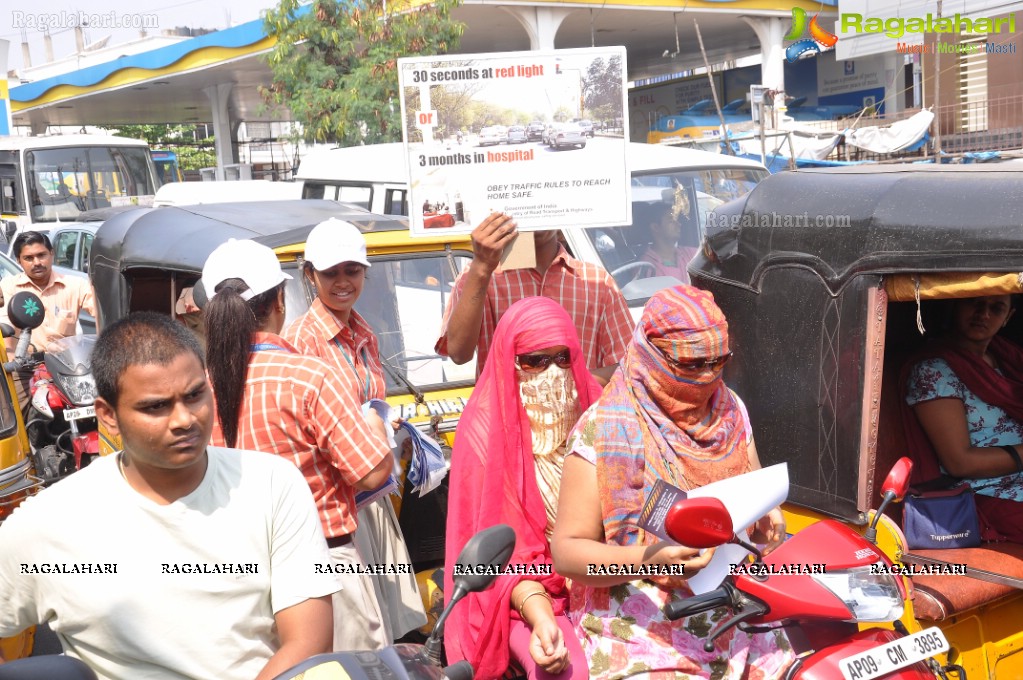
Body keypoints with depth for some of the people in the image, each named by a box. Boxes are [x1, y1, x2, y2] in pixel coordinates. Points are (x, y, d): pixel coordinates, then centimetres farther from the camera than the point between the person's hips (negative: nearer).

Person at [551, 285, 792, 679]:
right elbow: (566, 549, -11)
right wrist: (644, 559, -28)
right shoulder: (605, 430, -11)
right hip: (640, 628, -5)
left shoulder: (731, 411, 7)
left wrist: (768, 519, -5)